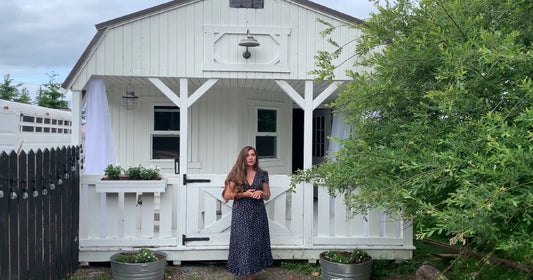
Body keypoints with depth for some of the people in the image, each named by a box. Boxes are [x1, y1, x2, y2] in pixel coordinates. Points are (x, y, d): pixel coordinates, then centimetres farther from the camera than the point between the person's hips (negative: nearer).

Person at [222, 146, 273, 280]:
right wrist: (244, 194, -15)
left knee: (256, 243, 5)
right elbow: (227, 195, -4)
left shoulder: (262, 174, 3)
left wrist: (260, 192, -13)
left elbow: (267, 196, 9)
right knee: (243, 243, -1)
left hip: (257, 214, 2)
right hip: (241, 215, -2)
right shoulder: (236, 174, -2)